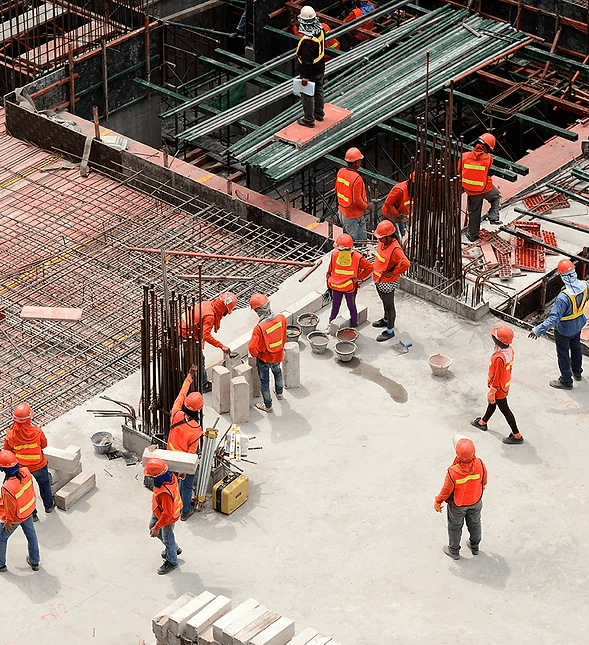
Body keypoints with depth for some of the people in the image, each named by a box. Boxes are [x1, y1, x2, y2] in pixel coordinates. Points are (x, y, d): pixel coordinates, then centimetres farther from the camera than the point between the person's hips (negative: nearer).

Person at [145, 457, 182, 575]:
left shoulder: (165, 493, -45)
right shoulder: (170, 475, -21)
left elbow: (167, 514, -35)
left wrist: (157, 527, -24)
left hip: (168, 517, -9)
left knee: (167, 538, 15)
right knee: (152, 526, 30)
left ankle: (171, 562, 43)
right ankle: (175, 548, 48)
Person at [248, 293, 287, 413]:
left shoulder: (259, 328, -37)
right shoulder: (281, 318, -23)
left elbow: (252, 347, -32)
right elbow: (284, 337, -4)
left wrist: (255, 354, -8)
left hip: (264, 358, -5)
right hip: (278, 356, 5)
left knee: (264, 381, 19)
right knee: (277, 372, 35)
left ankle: (268, 406, 37)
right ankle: (279, 393, 59)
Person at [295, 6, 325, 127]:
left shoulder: (307, 40, -34)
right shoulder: (321, 31, -9)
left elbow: (307, 60, -29)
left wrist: (305, 77, -20)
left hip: (310, 72, -8)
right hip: (320, 69, 8)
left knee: (307, 96, 9)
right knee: (318, 91, 25)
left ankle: (309, 120, 22)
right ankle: (319, 113, 43)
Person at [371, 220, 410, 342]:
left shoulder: (395, 249, -30)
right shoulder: (382, 242, -3)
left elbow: (405, 264, -38)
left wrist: (393, 273, -26)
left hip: (387, 283, -9)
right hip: (378, 279, 9)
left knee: (389, 306, 6)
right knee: (384, 302, 29)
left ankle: (390, 331, 18)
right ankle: (386, 320, 50)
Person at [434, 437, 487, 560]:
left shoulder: (453, 472, -39)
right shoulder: (480, 465, -29)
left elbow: (446, 490, -22)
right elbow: (484, 481, -9)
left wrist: (438, 502, -2)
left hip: (457, 505, -3)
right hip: (476, 502, 3)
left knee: (455, 527, 23)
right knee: (474, 523, 28)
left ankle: (454, 551, 44)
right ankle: (475, 547, 51)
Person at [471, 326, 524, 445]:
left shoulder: (499, 358, -39)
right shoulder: (510, 350, -12)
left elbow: (497, 378, -28)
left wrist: (491, 392, -15)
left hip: (499, 389, -9)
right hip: (506, 383, 9)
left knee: (504, 410, 9)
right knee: (492, 403, 29)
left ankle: (517, 436, 22)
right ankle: (483, 422, 53)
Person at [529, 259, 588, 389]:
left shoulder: (563, 297, -42)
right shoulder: (584, 286, -22)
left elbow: (554, 318, -42)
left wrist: (538, 330, -39)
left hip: (564, 329, -7)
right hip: (578, 324, 7)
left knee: (563, 353, 16)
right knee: (576, 347, 30)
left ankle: (566, 381, 34)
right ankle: (577, 372, 53)